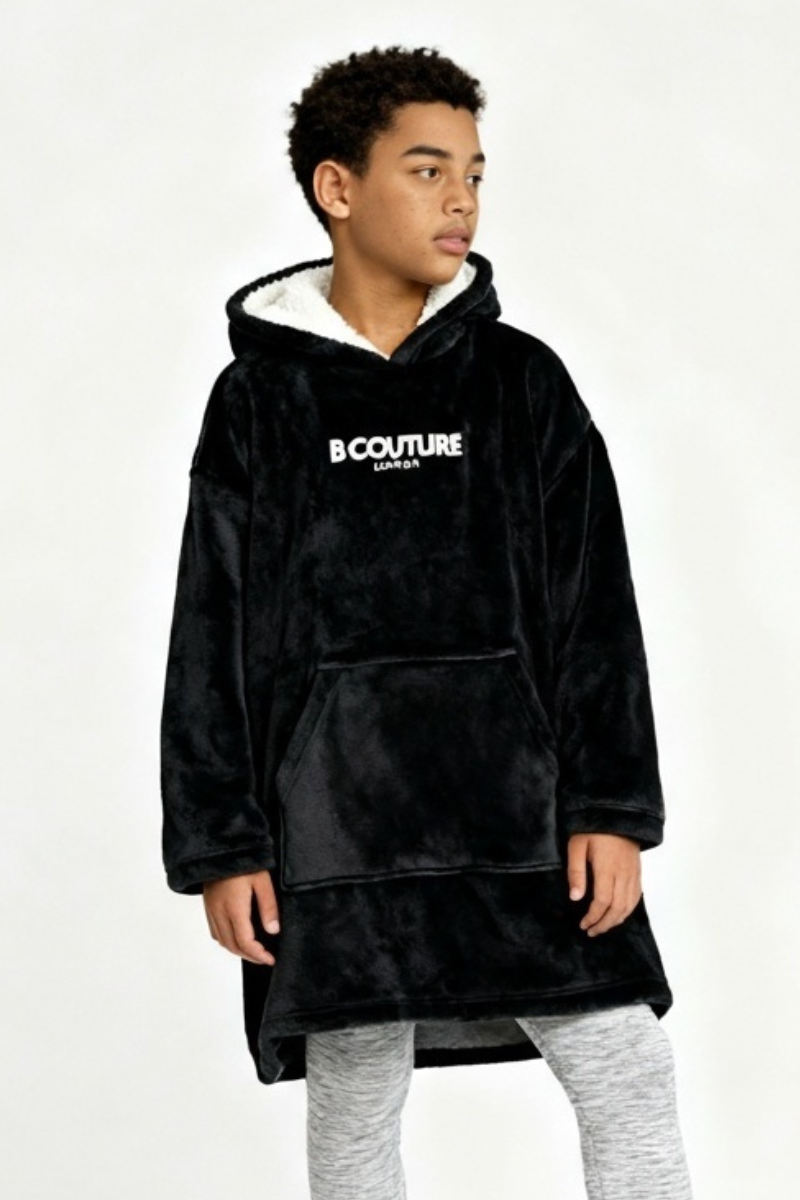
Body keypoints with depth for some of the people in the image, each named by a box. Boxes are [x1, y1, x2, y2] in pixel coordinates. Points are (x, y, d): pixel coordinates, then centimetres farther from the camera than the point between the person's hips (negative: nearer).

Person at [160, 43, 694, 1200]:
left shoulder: (521, 379, 6)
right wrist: (218, 844, -2)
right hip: (333, 829, -1)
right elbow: (213, 636, 3)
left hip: (519, 808, 1)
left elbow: (596, 608, 4)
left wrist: (610, 806, -4)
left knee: (631, 1085, -3)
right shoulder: (260, 398, 3)